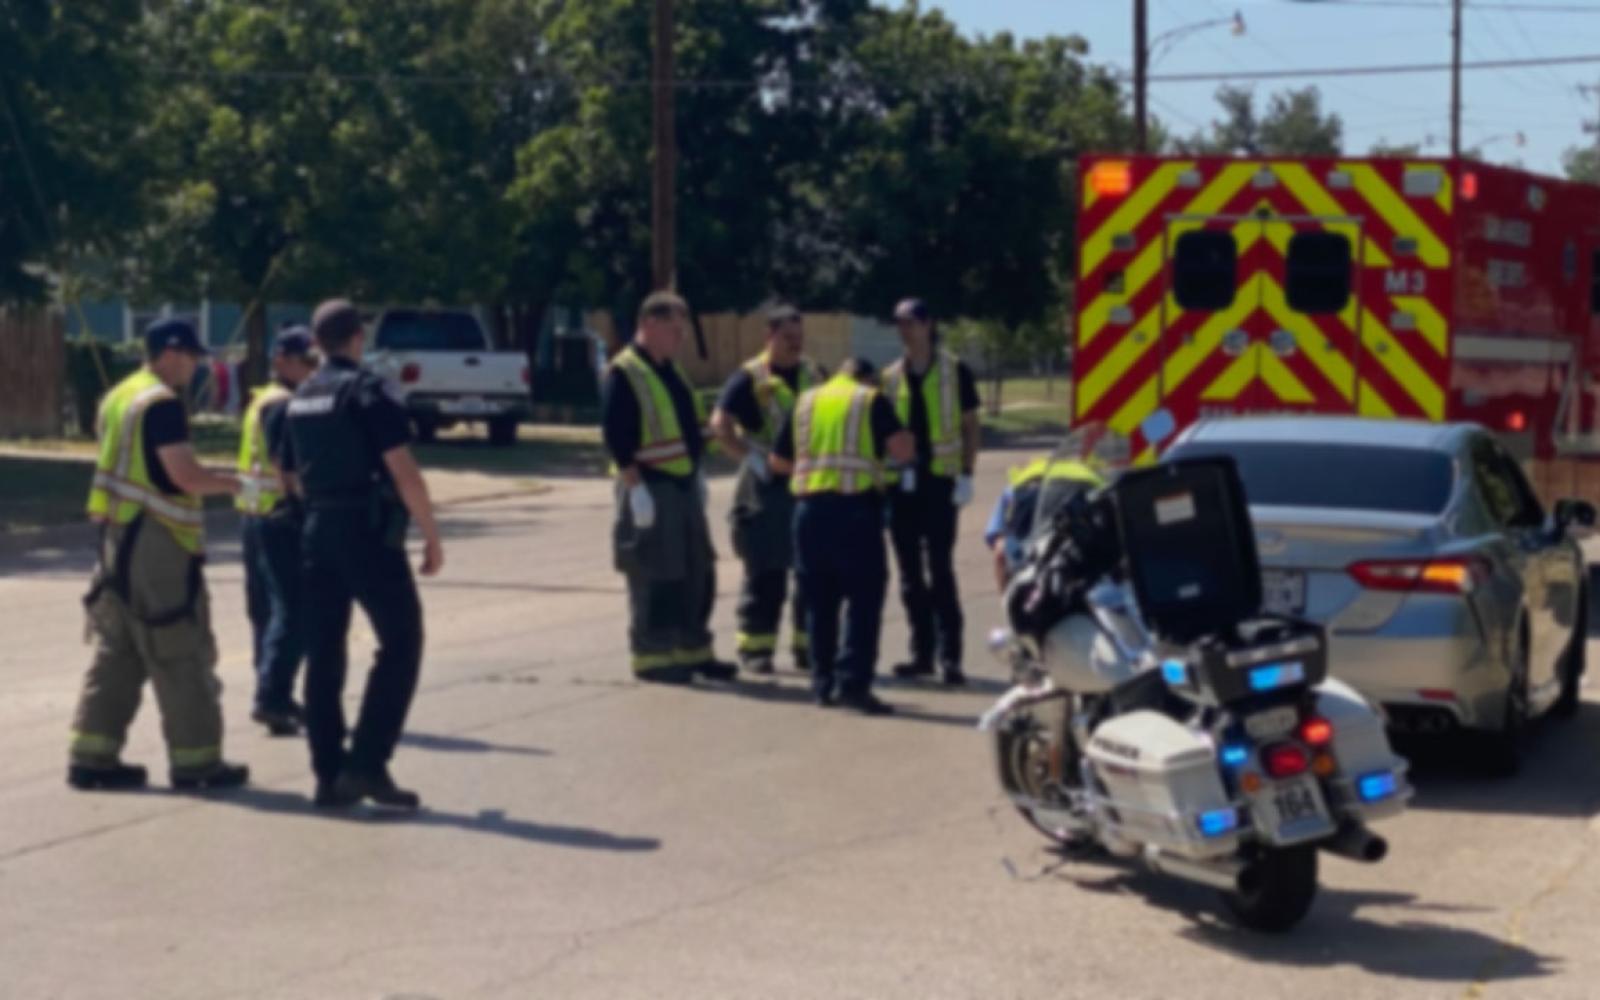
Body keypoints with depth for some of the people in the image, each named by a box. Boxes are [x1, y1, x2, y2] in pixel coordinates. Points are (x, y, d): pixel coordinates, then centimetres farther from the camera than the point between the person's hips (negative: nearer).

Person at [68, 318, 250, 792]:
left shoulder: (118, 397, 15)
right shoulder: (163, 403, -14)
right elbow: (184, 475, -20)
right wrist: (233, 483, -5)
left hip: (117, 534, 9)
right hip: (156, 537, -9)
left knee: (117, 651, 12)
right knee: (181, 654, -2)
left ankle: (93, 755, 11)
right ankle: (195, 760, 3)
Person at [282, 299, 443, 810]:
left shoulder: (299, 399, 13)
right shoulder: (368, 391, -10)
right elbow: (403, 471, -15)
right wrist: (431, 535, -9)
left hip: (317, 533, 7)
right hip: (369, 533, -7)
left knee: (323, 653, 8)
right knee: (400, 642, -1)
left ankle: (329, 775, 9)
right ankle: (367, 763, -9)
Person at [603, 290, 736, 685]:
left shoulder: (670, 372, 15)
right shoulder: (623, 374, -13)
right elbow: (616, 436, -19)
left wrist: (696, 473, 18)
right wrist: (635, 487, -22)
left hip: (683, 486, 9)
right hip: (650, 487, -9)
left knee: (697, 575, 13)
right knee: (654, 579, -3)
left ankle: (693, 653, 22)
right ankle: (652, 659, 6)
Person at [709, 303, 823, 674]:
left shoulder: (813, 373, 12)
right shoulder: (751, 378, -6)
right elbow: (720, 424, -13)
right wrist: (751, 457, -19)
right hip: (768, 488, -5)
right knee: (765, 574, -1)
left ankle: (809, 646, 17)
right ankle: (755, 647, 7)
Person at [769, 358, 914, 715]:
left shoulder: (805, 402, 16)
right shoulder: (872, 400, 3)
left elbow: (779, 461, 19)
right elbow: (904, 451, -7)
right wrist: (881, 450, 14)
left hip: (810, 507, 5)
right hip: (856, 508, -5)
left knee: (819, 601, 13)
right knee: (863, 598, -2)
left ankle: (823, 683, 16)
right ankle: (852, 682, -10)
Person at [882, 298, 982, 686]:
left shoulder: (954, 371, 1)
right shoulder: (891, 377, 12)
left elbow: (970, 426, 2)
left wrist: (966, 476, -6)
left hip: (939, 481, -4)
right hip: (900, 483, 5)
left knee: (940, 570, -9)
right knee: (910, 574, 7)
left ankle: (949, 655, -9)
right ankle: (922, 653, 13)